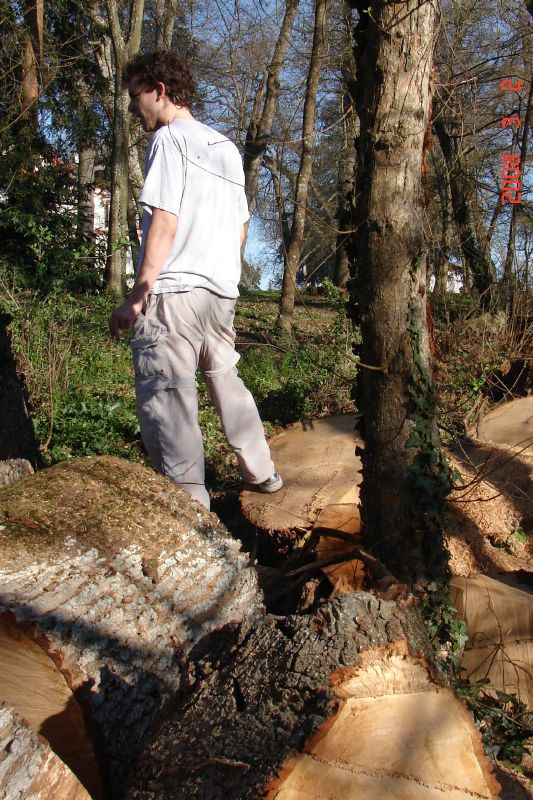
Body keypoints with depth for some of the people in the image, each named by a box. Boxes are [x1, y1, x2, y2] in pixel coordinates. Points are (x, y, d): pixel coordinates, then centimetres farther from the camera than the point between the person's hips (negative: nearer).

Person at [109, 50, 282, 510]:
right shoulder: (226, 148, 20)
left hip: (174, 290, -9)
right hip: (222, 292, 9)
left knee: (166, 399, -8)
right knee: (226, 382, 20)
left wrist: (137, 296, -14)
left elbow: (165, 222, -13)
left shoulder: (170, 138, -3)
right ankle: (262, 473, 31)